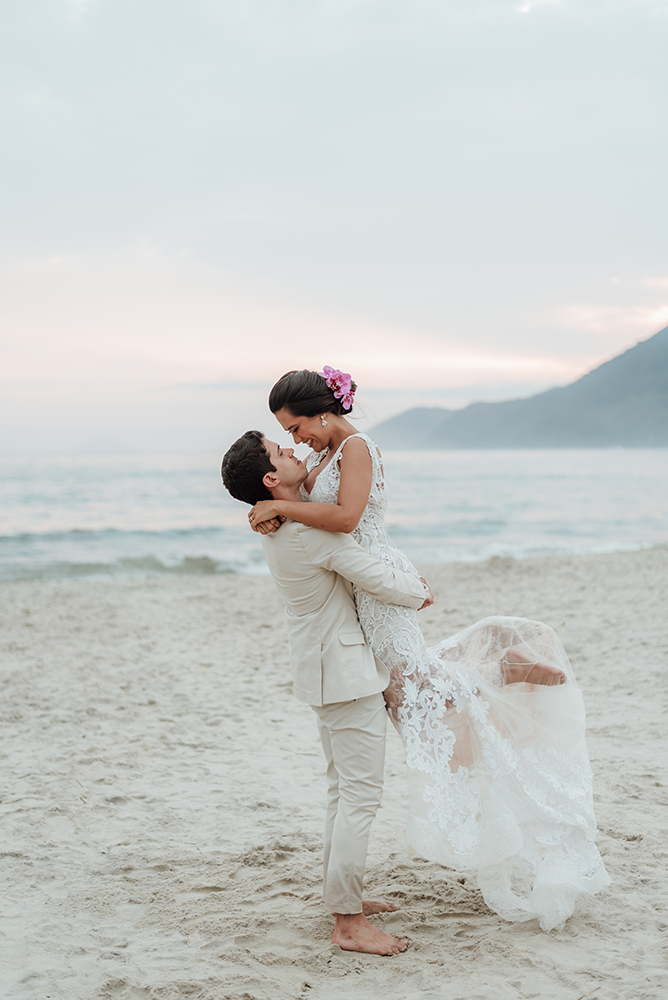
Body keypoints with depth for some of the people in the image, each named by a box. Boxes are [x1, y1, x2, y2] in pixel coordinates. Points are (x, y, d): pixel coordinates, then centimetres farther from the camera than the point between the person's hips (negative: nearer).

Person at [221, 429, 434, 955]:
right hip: (348, 672, -10)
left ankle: (343, 895, 29)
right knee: (361, 795, -7)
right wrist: (420, 592, -1)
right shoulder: (313, 531, -25)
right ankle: (349, 923, -4)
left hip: (326, 669, 10)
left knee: (344, 788, 19)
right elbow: (383, 583, -22)